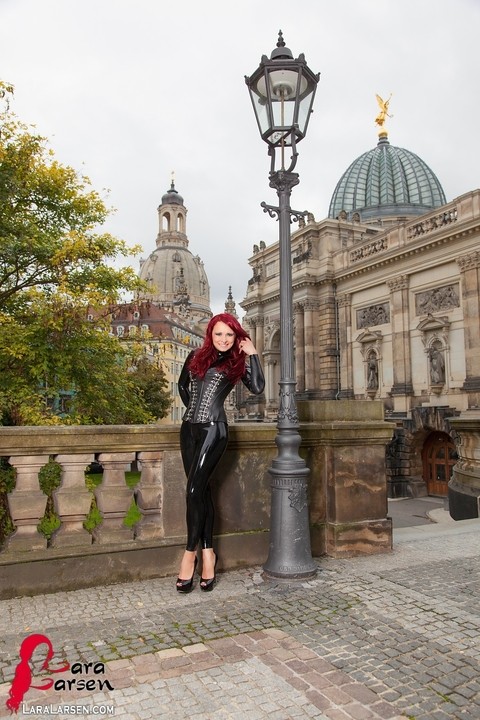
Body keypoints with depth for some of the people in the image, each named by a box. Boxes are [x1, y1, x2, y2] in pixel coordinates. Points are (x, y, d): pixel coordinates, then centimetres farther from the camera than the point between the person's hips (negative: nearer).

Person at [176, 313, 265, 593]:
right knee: (202, 490, 6)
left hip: (213, 430, -4)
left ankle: (190, 553, 3)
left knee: (195, 490, -10)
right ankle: (208, 552, 14)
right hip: (190, 428, 4)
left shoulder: (238, 363, 5)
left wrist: (252, 354, -7)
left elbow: (258, 388, -11)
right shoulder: (196, 356, 14)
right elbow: (183, 385, 28)